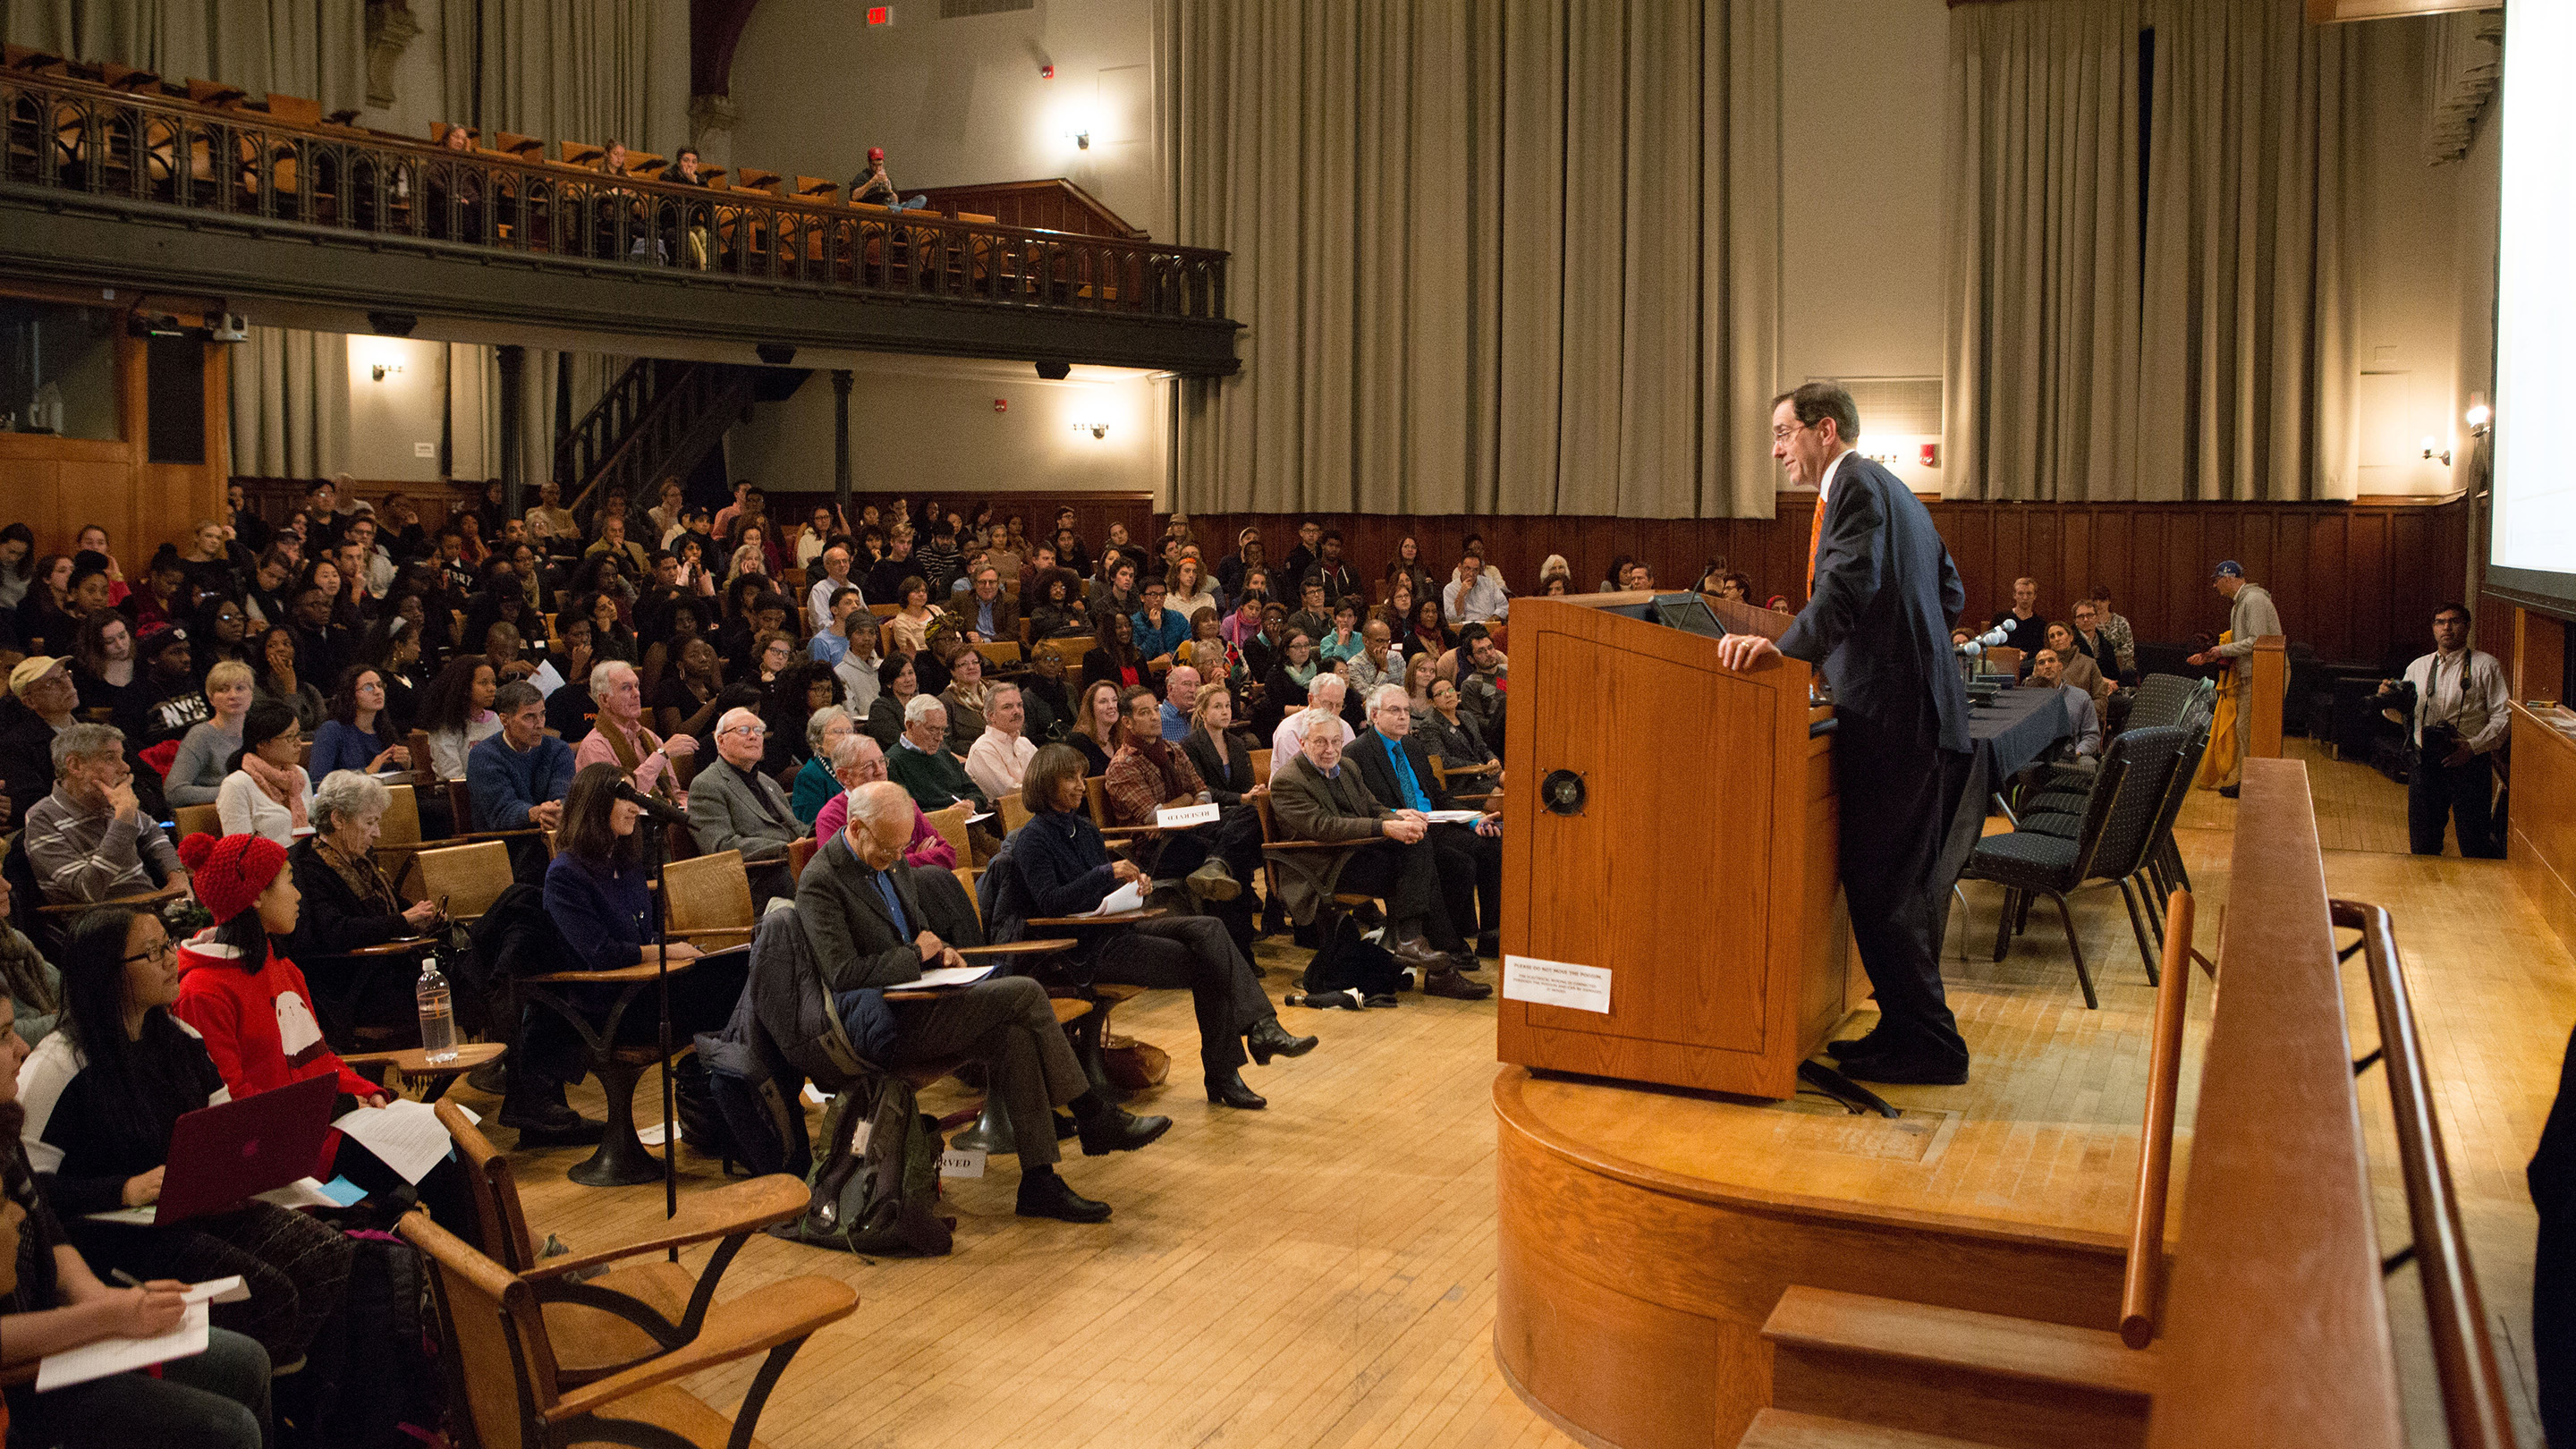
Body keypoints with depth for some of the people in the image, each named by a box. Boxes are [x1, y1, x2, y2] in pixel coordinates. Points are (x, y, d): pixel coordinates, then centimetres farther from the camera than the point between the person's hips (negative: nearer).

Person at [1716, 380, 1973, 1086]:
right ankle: (1912, 1028, 25)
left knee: (1884, 888, -4)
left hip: (1894, 720, -10)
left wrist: (1788, 647, -37)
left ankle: (1926, 1045, 2)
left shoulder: (1858, 487, -10)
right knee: (1910, 883, 16)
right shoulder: (1892, 491, 21)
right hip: (1925, 713, 10)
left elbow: (1850, 585, -26)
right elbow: (1950, 593, 26)